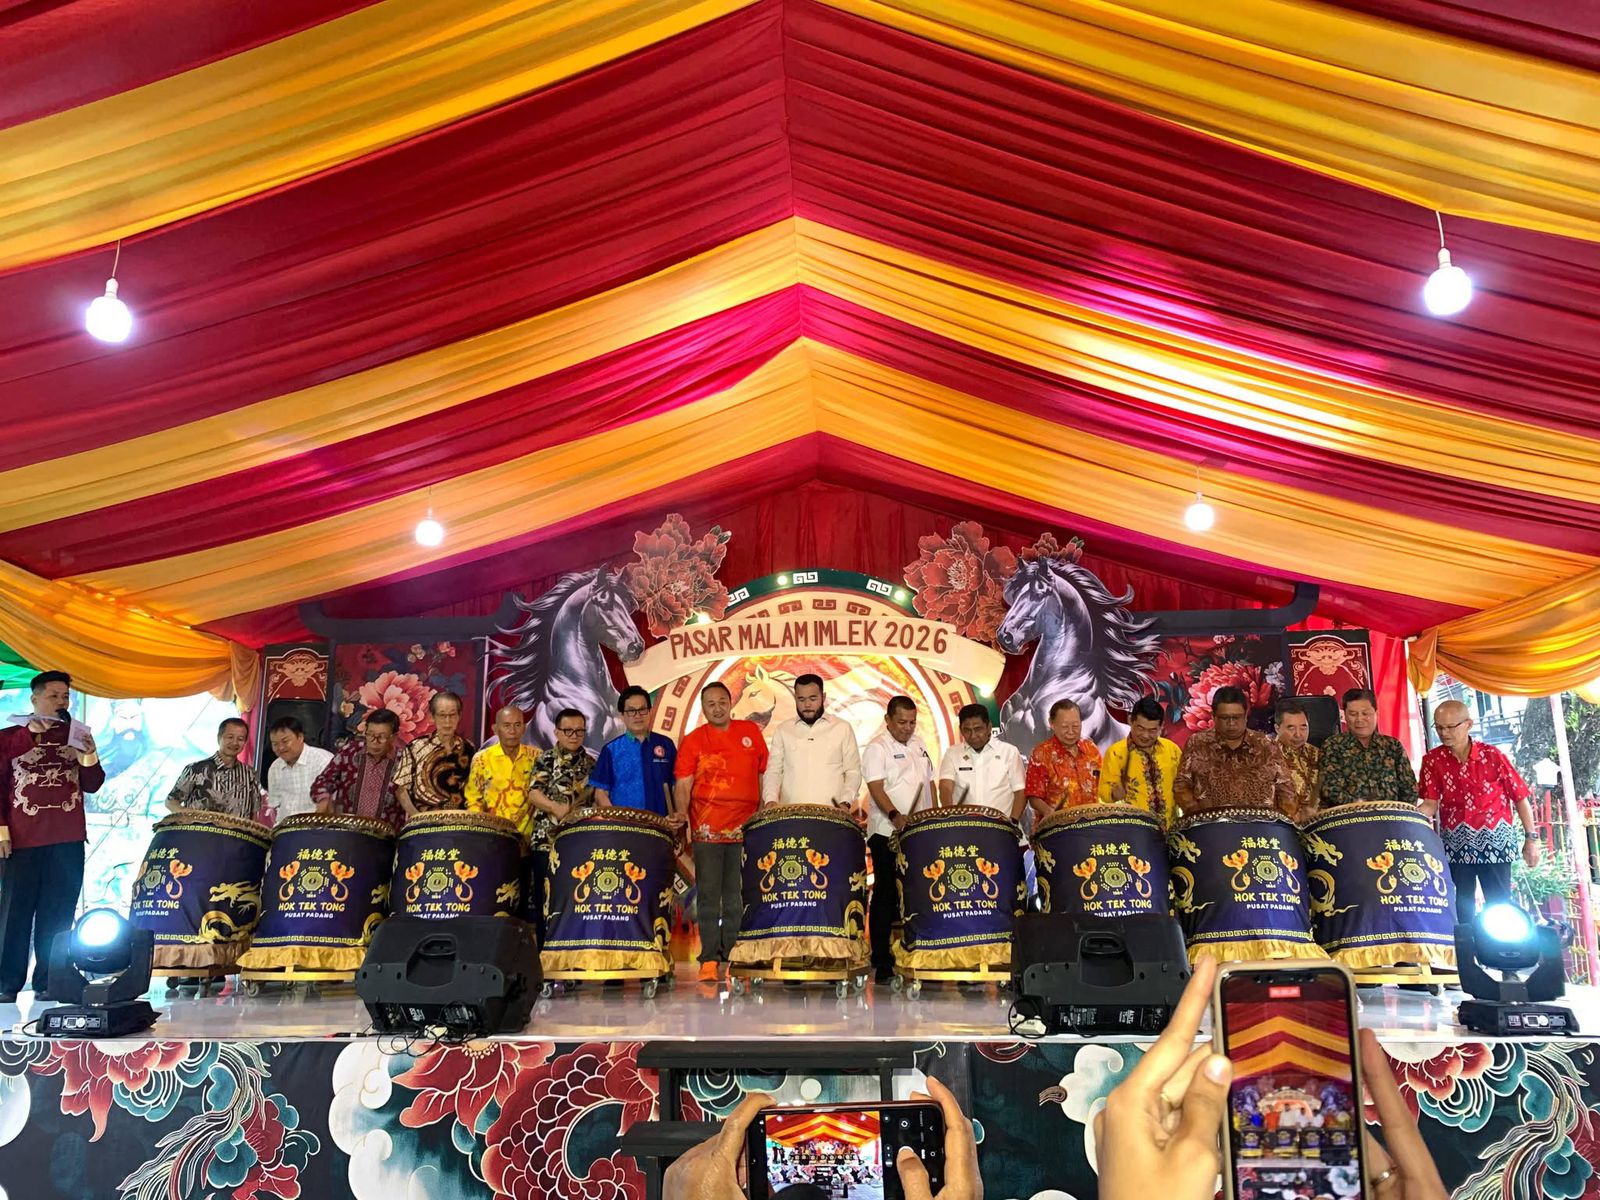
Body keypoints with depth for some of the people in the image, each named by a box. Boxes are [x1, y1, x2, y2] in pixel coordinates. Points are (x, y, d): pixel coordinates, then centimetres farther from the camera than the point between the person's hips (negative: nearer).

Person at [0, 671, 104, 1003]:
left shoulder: (76, 737, 14)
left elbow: (92, 786, 12)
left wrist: (90, 757, -6)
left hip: (67, 841, 2)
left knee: (57, 915, 1)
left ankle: (47, 982, 3)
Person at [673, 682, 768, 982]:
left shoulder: (751, 732, 8)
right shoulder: (693, 741, 4)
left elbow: (764, 774, 13)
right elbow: (682, 786, 1)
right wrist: (682, 819, -14)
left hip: (745, 828, 1)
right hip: (707, 830, -1)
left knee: (739, 896, 4)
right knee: (708, 895, 0)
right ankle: (709, 959, 2)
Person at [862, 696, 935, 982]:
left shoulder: (918, 744, 15)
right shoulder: (877, 748, -6)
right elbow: (876, 788, -17)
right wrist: (895, 816, -32)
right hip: (888, 834, -6)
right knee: (886, 896, -2)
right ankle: (882, 963, 2)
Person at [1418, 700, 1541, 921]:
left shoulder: (1492, 755, -6)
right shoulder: (1433, 760, -3)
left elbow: (1520, 797, 0)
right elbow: (1430, 804, -6)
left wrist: (1531, 839, 0)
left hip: (1495, 841, -1)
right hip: (1455, 845, 1)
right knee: (1461, 909, 6)